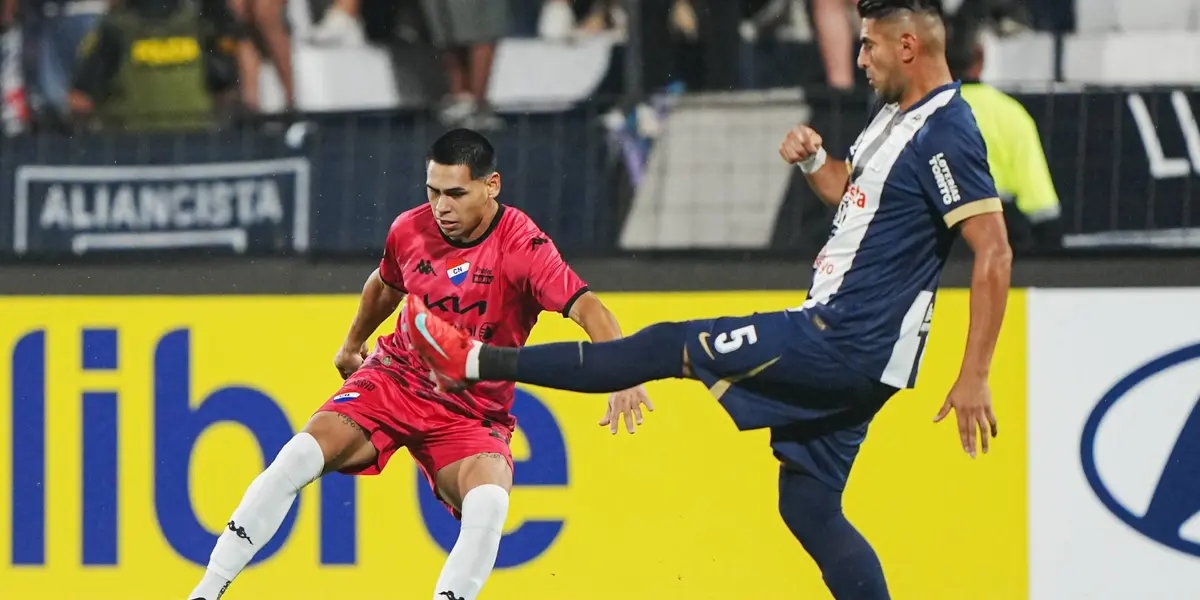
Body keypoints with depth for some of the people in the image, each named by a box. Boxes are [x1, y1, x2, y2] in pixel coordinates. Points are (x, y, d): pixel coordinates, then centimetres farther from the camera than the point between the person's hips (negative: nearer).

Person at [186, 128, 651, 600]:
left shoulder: (522, 246, -19)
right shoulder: (410, 230, -4)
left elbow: (585, 307, -32)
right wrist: (352, 344, 36)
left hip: (474, 414, -3)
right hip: (394, 379, 3)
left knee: (489, 503, -32)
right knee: (299, 456, -19)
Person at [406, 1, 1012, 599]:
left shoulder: (946, 134, -17)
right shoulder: (894, 116, 14)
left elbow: (994, 253, -22)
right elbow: (851, 193, 31)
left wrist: (974, 377, -26)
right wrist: (813, 159, 7)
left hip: (844, 343, -10)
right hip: (840, 342, 10)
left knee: (668, 347, -4)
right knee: (807, 507, 11)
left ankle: (481, 361, 3)